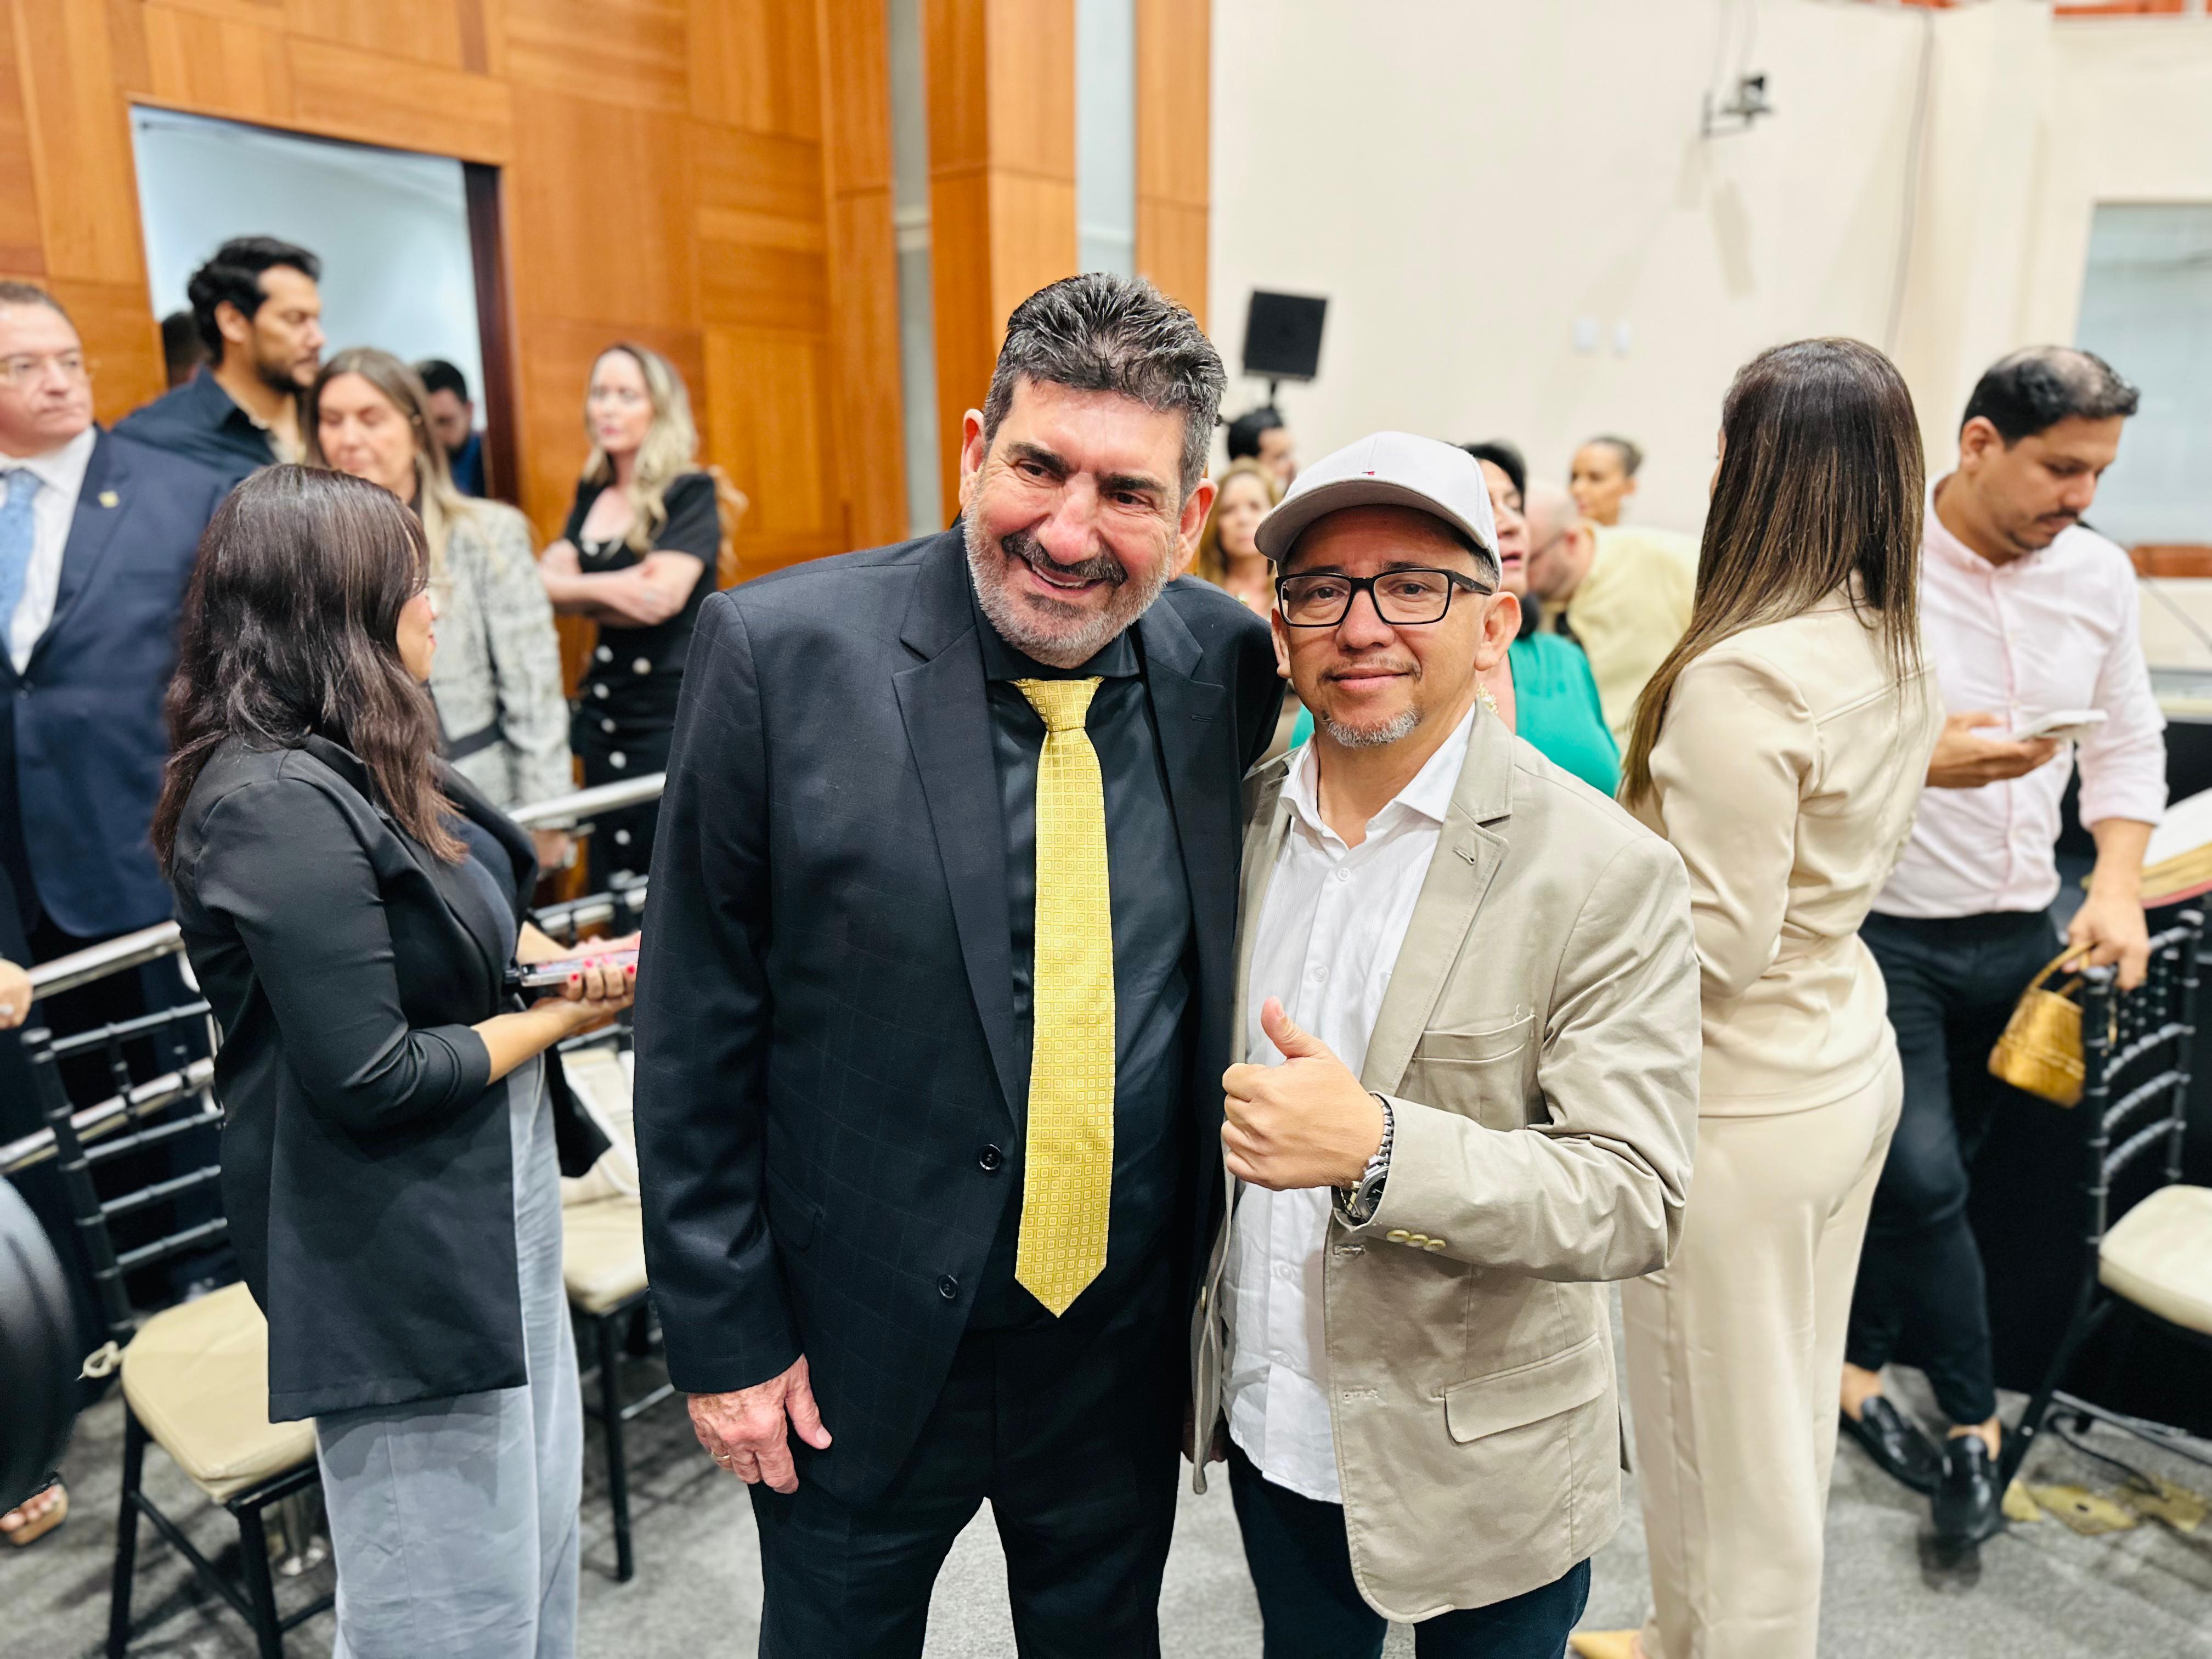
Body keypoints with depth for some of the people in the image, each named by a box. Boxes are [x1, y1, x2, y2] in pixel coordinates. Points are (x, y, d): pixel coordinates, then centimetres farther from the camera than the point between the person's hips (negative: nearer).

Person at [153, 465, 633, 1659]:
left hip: (490, 1207, 9)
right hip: (402, 1262, -9)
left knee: (535, 1535, 25)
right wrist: (561, 1018, -12)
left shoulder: (356, 766, 4)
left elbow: (454, 920, 16)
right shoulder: (277, 806, -24)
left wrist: (550, 957, -4)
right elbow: (369, 1077, -25)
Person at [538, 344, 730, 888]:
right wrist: (609, 589, -12)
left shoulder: (691, 492, -5)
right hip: (605, 715, 6)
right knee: (609, 883, 10)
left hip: (674, 714, -6)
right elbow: (547, 580, 5)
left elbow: (663, 596, -16)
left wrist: (580, 591, -3)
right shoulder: (592, 494, 14)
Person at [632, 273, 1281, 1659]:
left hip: (1127, 1342, 3)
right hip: (858, 1346, -2)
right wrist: (724, 1332, -7)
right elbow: (697, 1035, -10)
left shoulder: (1230, 661, -7)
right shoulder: (782, 652, -17)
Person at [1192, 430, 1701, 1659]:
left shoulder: (1608, 874, -19)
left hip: (1478, 1480, -3)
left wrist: (1379, 1150, -36)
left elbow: (1637, 1200, -21)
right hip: (1267, 1429, 4)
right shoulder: (1241, 818, -4)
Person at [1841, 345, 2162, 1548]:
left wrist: (2117, 883, -2)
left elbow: (2129, 744, 11)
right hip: (1883, 934, -5)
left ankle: (1859, 1370, 34)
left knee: (1921, 1176, 15)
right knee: (1923, 1178, -8)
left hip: (2019, 936, 6)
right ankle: (1973, 1420, 15)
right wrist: (1918, 761, -28)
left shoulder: (2098, 575, 5)